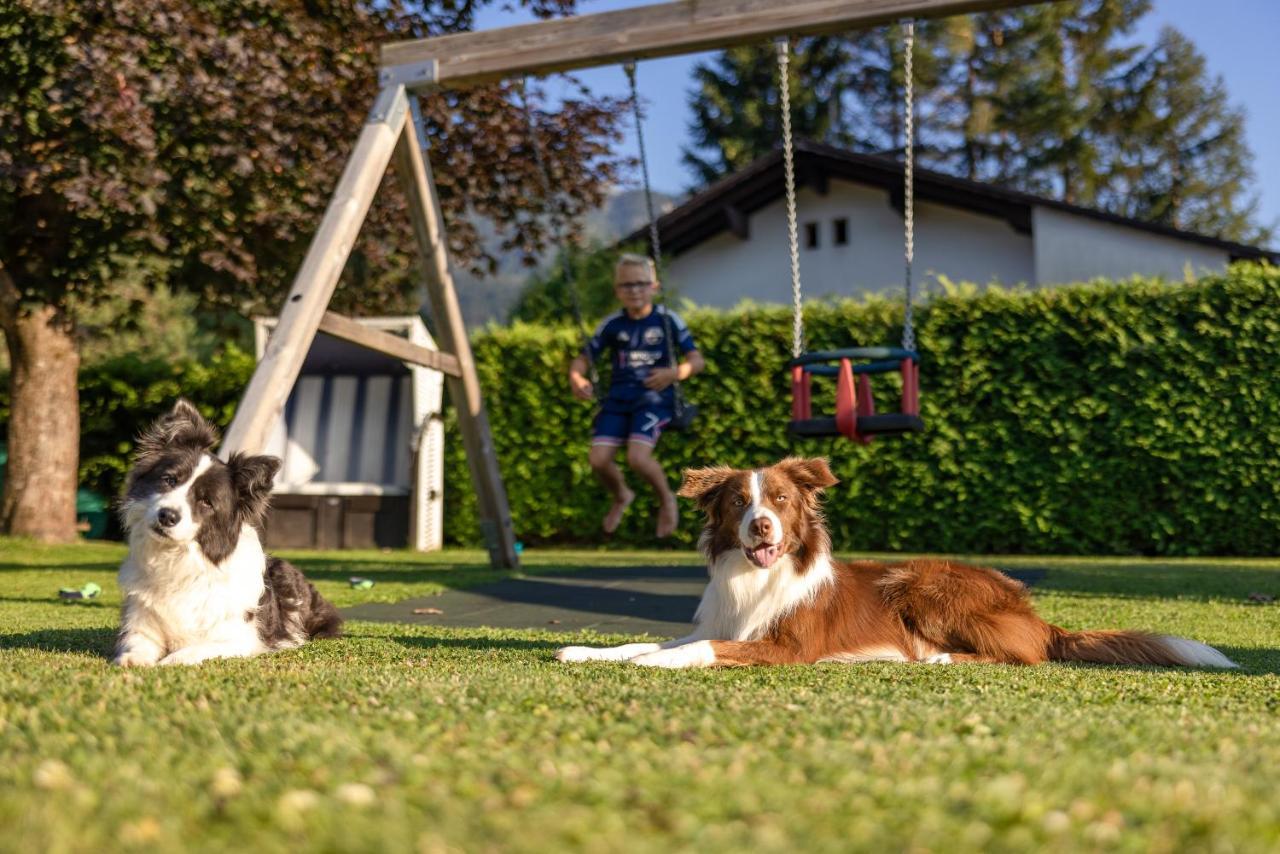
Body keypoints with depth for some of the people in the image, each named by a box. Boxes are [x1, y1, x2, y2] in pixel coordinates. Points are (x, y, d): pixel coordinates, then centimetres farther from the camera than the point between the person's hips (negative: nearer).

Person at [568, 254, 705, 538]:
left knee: (637, 457, -26)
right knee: (599, 460, -14)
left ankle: (666, 499, 8)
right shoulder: (612, 324, 6)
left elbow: (697, 360, -6)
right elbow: (583, 358, 12)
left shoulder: (667, 320, -2)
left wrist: (674, 373, -27)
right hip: (618, 399, 3)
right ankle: (620, 497, 22)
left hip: (654, 398, -3)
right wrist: (576, 379, -10)